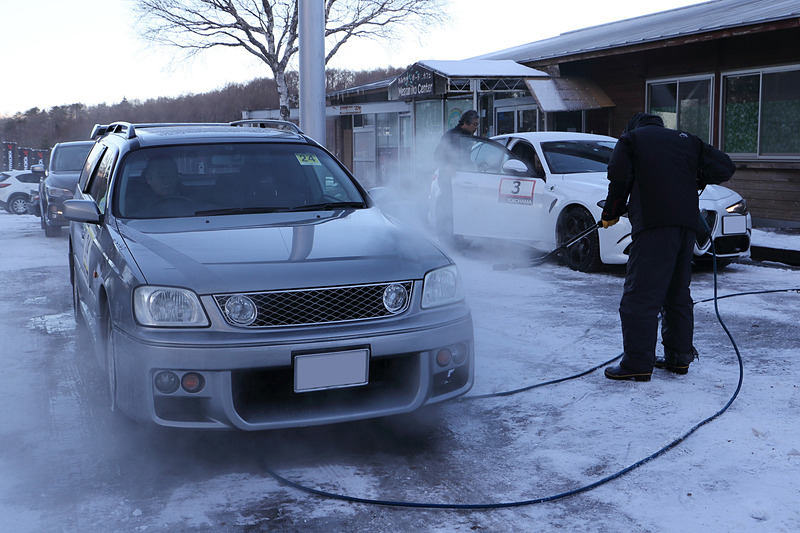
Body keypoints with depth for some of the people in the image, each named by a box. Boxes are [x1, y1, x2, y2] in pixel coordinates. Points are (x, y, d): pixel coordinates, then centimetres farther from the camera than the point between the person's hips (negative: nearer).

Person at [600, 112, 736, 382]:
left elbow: (619, 178, -2)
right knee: (677, 292, 16)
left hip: (654, 223, -6)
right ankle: (679, 356, 21)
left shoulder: (630, 139, 13)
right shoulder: (687, 140, 24)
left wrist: (610, 214, 10)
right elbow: (725, 167, 17)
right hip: (687, 224, 6)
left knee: (641, 294, -7)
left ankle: (637, 362, -10)